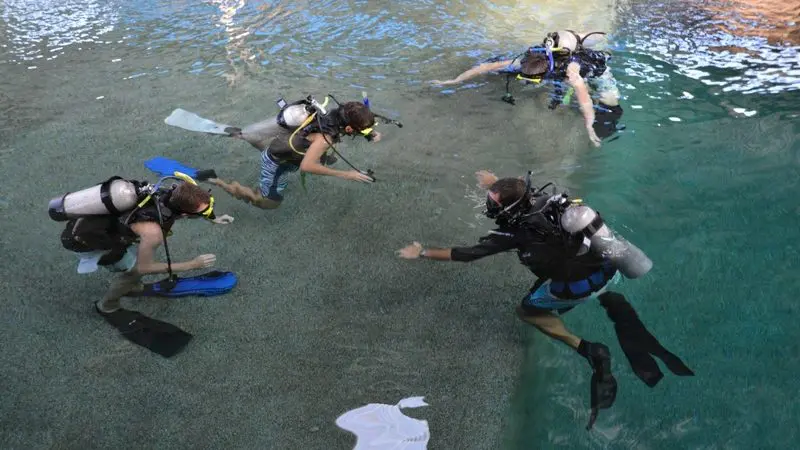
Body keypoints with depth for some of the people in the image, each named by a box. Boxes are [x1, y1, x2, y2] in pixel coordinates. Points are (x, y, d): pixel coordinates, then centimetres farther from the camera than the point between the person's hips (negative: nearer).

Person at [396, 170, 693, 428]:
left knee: (526, 310, 17)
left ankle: (588, 350, -2)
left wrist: (422, 253, -1)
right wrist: (496, 183, 41)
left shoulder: (516, 231, -17)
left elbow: (467, 254, -11)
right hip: (610, 270, 7)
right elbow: (519, 190, 25)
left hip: (580, 289, -7)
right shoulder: (543, 195, -1)